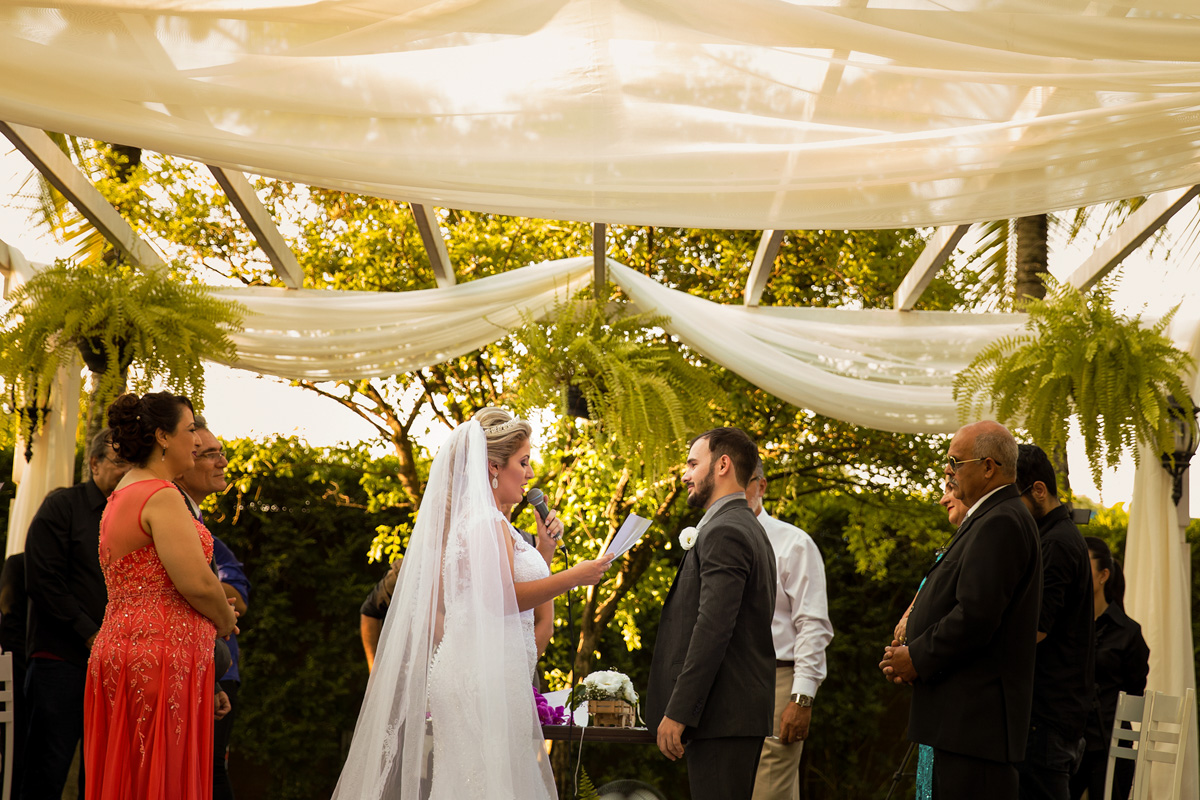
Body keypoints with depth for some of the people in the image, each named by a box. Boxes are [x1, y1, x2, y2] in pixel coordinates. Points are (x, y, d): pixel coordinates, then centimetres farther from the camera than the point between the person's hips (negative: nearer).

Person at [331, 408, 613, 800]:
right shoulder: (489, 522, -11)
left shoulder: (453, 517, 16)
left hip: (451, 662, 9)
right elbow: (501, 599, -18)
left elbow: (434, 605, 18)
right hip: (489, 668, -9)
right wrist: (572, 577, -14)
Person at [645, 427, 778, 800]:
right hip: (742, 712, 10)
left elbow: (713, 630, -21)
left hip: (722, 715, -10)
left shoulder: (724, 533, -13)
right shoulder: (749, 529, 20)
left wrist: (678, 713, -21)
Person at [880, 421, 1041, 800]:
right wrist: (911, 654, 7)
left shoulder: (1000, 523, -14)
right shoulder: (993, 519, 20)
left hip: (977, 715, -11)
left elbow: (976, 616, -23)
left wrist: (918, 659, -11)